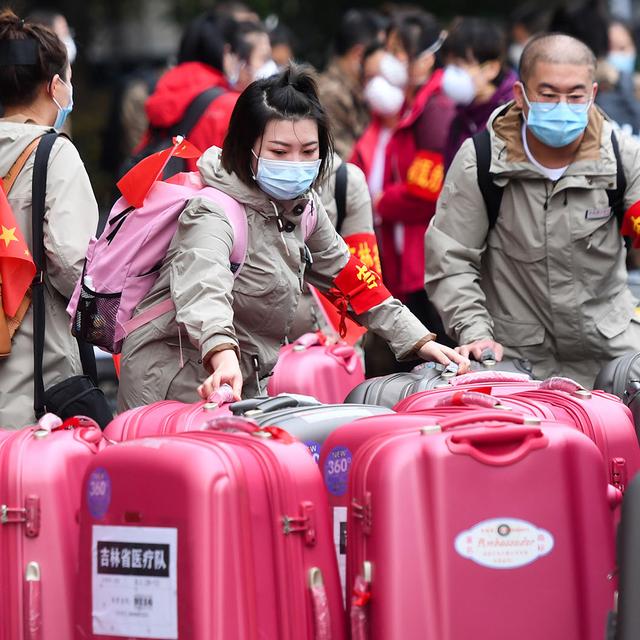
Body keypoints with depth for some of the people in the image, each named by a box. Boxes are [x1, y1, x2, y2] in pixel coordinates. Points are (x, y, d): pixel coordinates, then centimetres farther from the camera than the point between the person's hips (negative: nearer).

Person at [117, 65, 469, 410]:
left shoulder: (302, 206, 6)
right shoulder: (214, 212, -21)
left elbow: (348, 276, 17)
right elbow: (204, 285, -40)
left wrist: (420, 342, 11)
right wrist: (224, 357, -60)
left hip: (247, 384, 8)